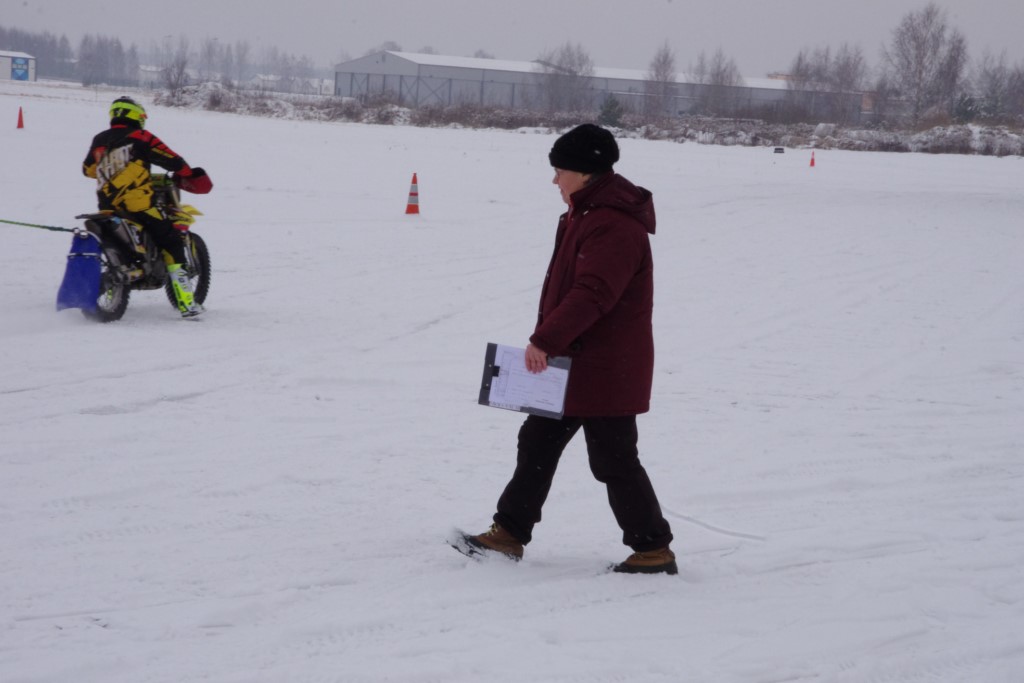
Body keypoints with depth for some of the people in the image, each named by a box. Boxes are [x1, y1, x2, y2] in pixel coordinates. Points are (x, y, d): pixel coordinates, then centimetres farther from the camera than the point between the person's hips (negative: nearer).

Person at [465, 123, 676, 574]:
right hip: (572, 360, 11)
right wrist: (545, 343, 18)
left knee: (613, 460, -3)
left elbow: (592, 295, -30)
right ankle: (510, 532, 20)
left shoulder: (615, 226, -22)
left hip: (607, 368, -11)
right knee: (537, 442, 13)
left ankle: (654, 550, 7)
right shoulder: (585, 214, 13)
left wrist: (544, 341, -31)